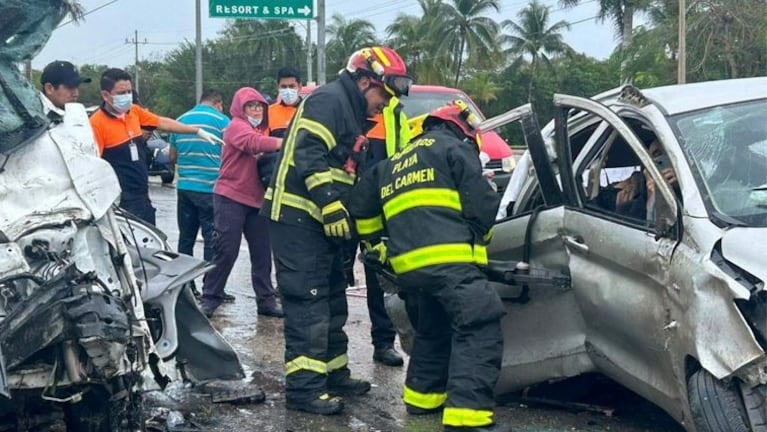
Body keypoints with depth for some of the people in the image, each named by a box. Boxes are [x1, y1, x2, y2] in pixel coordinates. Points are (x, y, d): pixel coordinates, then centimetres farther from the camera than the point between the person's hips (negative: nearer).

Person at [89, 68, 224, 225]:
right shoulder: (97, 123, -16)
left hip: (142, 196, 8)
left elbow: (162, 123, 19)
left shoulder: (134, 111, 6)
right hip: (120, 201, -8)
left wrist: (198, 131, 21)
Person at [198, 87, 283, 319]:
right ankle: (210, 298, 2)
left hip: (257, 200, 8)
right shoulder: (236, 127, -7)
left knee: (262, 253, 7)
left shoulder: (260, 130, 21)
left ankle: (266, 300, 12)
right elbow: (254, 143, -28)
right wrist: (286, 143, -39)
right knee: (226, 251, -7)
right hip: (231, 198, -8)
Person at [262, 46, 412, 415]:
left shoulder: (353, 114, 21)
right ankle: (303, 387, -9)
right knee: (308, 302, -11)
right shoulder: (329, 101, -11)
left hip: (321, 221, 11)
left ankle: (334, 374, 26)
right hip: (298, 218, -11)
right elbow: (309, 156, -23)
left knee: (332, 302, 16)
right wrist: (331, 205, -26)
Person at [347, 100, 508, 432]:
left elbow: (360, 204, 30)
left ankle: (423, 395, 31)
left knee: (434, 329, 27)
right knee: (479, 329, -13)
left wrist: (376, 244, 40)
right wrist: (478, 236, 17)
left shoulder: (393, 164, 30)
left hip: (408, 262, 8)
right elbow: (482, 203, -1)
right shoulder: (454, 148, 9)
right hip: (448, 257, -8)